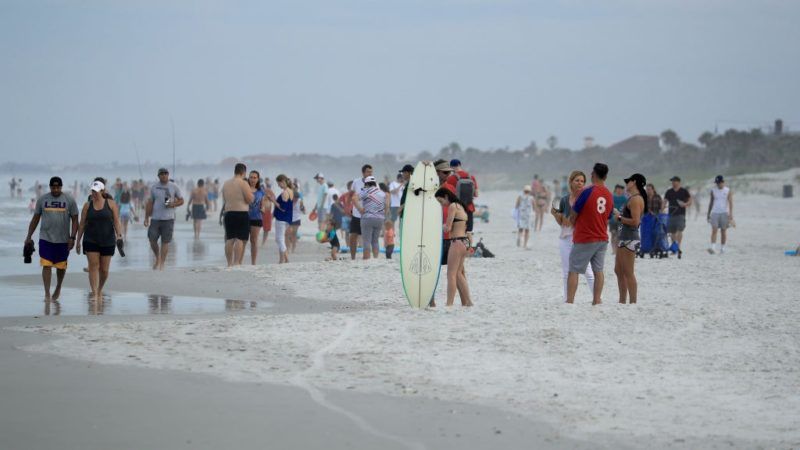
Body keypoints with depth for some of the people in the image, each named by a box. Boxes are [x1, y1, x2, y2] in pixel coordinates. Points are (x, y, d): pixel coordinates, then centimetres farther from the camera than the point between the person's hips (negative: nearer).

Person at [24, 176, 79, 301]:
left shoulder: (69, 200, -1)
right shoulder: (42, 200, 4)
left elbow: (75, 220, 0)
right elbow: (35, 219, 10)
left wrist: (72, 237, -9)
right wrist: (29, 236, 7)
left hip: (63, 240, 0)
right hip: (45, 239, 0)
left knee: (61, 266, 12)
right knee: (46, 265, -8)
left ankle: (58, 288, 34)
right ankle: (47, 293, -7)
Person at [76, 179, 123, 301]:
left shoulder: (111, 204, 1)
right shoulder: (87, 205, 4)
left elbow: (116, 222, -1)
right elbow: (82, 224, 7)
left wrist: (118, 235, -15)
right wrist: (78, 241, 6)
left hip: (107, 241, 0)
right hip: (91, 240, 0)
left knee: (104, 269, 5)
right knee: (93, 266, -11)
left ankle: (100, 290, 29)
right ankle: (94, 293, -13)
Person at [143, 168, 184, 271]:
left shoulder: (174, 187, 3)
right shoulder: (154, 187, 6)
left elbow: (181, 200, 9)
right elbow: (149, 203, 9)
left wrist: (173, 204, -11)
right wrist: (146, 218, 4)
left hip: (168, 219, -2)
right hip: (155, 218, 2)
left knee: (165, 242, -2)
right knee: (152, 240, -1)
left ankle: (162, 264, 5)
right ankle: (157, 259, 23)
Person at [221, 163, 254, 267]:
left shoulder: (226, 184, 11)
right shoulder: (243, 183, -9)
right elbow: (249, 199, -11)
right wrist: (252, 195, 7)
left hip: (229, 213, 6)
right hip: (242, 214, -6)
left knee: (229, 239, 9)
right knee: (240, 239, -5)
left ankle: (229, 263, 9)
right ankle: (236, 262, -10)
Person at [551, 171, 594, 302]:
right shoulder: (564, 200, 8)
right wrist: (555, 214, -4)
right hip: (566, 238, 5)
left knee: (588, 271, -10)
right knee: (566, 272, 10)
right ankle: (567, 299, 18)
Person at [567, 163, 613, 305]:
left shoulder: (588, 191, -15)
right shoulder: (609, 196, 5)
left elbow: (573, 214, -8)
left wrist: (573, 222, 13)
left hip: (584, 240, -6)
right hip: (602, 239, 6)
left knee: (573, 271, -1)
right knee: (598, 270, 10)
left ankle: (569, 301, -5)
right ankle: (597, 300, 7)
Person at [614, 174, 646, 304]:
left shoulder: (636, 199, -14)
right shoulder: (633, 198, 16)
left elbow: (635, 221, -22)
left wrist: (620, 218, -13)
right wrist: (618, 213, 12)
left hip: (630, 239, -11)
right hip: (625, 238, 11)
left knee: (628, 273, -7)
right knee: (619, 271, 16)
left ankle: (633, 302, -3)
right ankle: (622, 302, 23)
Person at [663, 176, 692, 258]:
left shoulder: (684, 191, 4)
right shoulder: (669, 192, 12)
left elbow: (690, 201, 5)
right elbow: (665, 201, 10)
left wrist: (685, 204, -15)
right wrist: (663, 206, -12)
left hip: (680, 214, -4)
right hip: (671, 214, 4)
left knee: (679, 230, -18)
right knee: (672, 232, 6)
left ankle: (679, 247, -22)